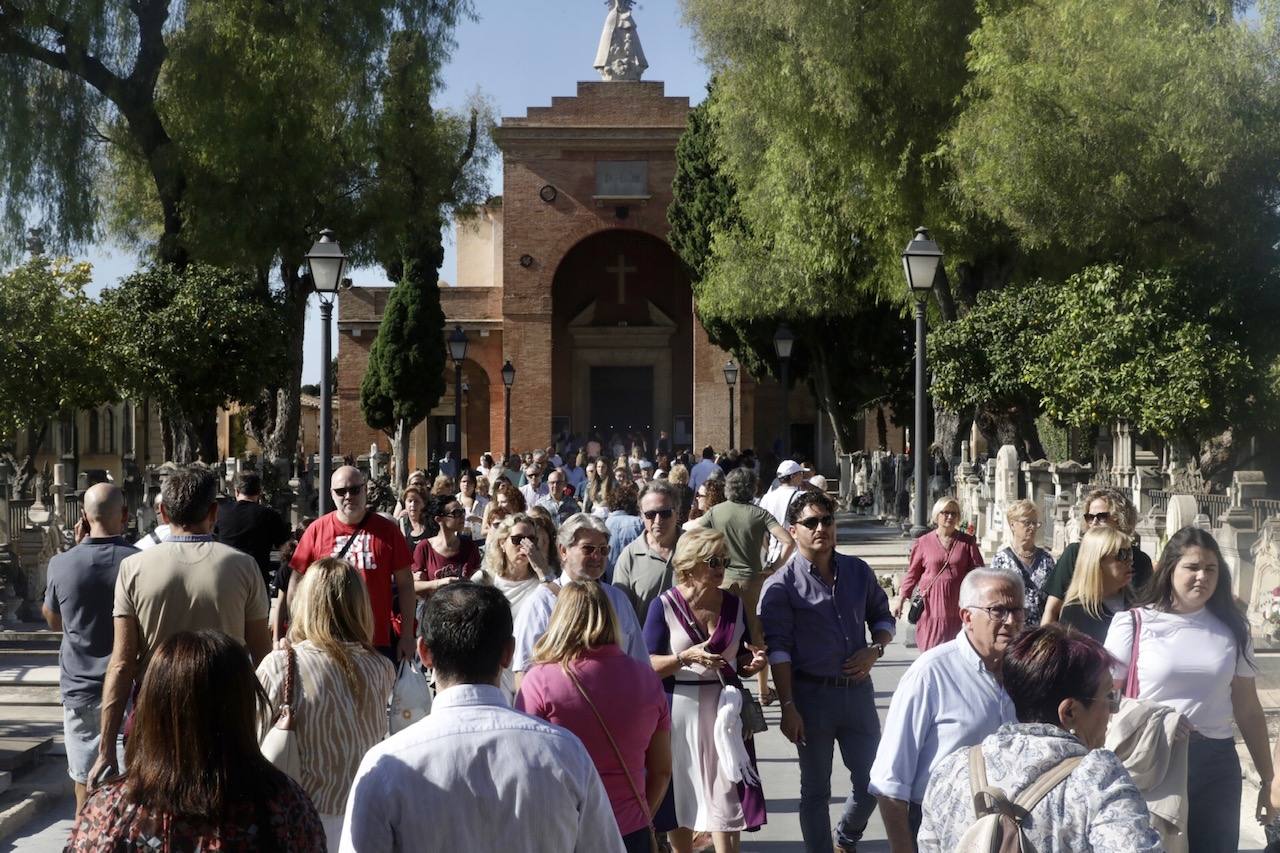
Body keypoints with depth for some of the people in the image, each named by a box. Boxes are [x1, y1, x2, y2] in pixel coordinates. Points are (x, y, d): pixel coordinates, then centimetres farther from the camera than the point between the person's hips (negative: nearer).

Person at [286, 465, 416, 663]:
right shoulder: (317, 530, 2)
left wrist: (407, 635, 1)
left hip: (379, 641, 0)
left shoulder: (387, 530, 2)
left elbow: (405, 584, 4)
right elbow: (296, 580, 7)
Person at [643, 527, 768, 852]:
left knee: (727, 797, -2)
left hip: (725, 708, 2)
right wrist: (686, 658, -23)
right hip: (680, 711, -2)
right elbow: (647, 666, -10)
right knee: (680, 793, 9)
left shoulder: (734, 604, 5)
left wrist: (752, 663, -7)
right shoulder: (665, 606, -8)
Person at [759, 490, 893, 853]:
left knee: (873, 782, 9)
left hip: (857, 688, 4)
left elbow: (882, 618, 18)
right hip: (811, 693, -4)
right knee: (815, 790, 8)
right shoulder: (781, 585, -8)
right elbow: (778, 649, -10)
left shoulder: (858, 572, 6)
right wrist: (788, 707, -15)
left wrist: (875, 649, -3)